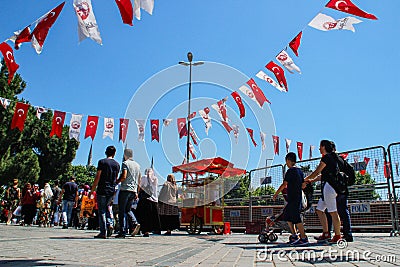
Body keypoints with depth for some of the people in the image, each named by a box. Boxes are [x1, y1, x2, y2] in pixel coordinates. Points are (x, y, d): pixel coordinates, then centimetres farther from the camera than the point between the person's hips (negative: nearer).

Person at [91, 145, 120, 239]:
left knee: (102, 211, 1)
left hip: (102, 190, -5)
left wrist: (92, 190, -4)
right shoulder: (117, 164, 9)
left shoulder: (102, 162, -5)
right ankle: (109, 224, 4)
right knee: (106, 207, 22)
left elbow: (98, 177, -8)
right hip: (111, 191, 5)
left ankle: (103, 232, 1)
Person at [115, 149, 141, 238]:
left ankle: (122, 232, -2)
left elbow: (123, 176, -17)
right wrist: (136, 192, 23)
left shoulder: (125, 163, -5)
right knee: (128, 209, 16)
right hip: (133, 190, 7)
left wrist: (116, 182, 0)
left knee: (122, 211, -1)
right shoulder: (137, 165, 17)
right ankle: (135, 223, -6)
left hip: (125, 189, -6)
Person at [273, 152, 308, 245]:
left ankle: (304, 238, -1)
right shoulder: (300, 171, 13)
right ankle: (294, 236, 19)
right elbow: (303, 185, 17)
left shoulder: (290, 171, -13)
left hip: (293, 198, -9)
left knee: (296, 218, -5)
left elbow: (284, 184, -15)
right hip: (298, 197, 9)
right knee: (287, 215, 17)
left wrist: (276, 194, -7)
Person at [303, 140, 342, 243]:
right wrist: (311, 181, 26)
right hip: (327, 187, 10)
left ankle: (337, 236, -3)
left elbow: (316, 172, -6)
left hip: (328, 186, -10)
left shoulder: (327, 157, -9)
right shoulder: (331, 157, 21)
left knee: (333, 212, -7)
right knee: (319, 210, 11)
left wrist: (306, 179, 9)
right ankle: (326, 234, 12)